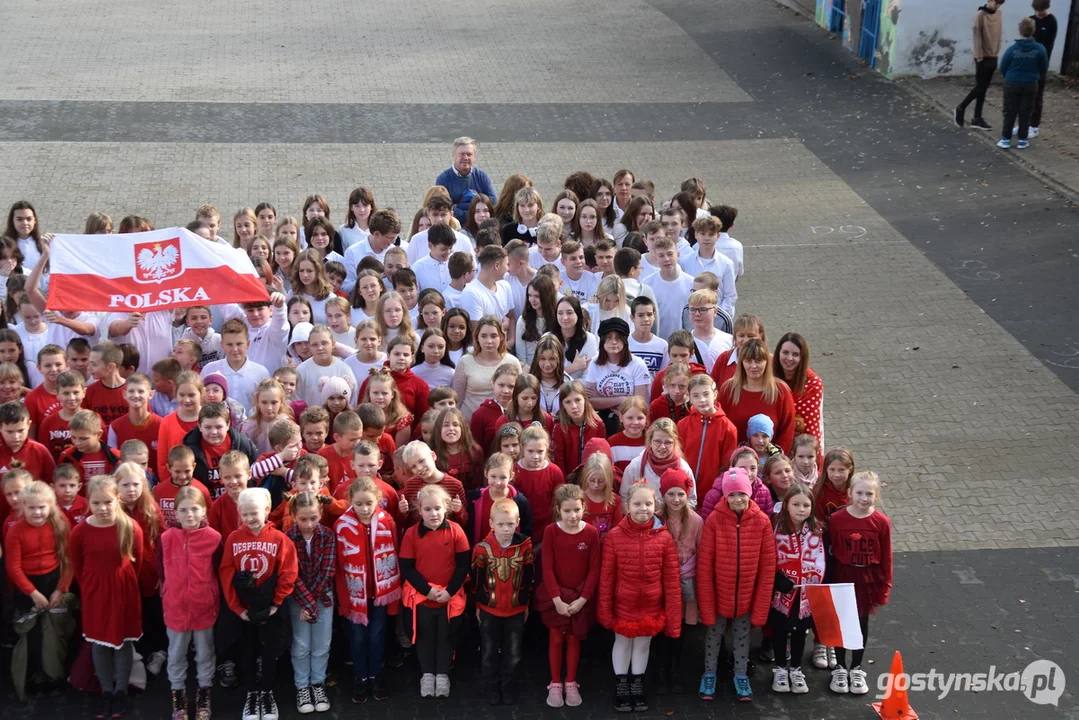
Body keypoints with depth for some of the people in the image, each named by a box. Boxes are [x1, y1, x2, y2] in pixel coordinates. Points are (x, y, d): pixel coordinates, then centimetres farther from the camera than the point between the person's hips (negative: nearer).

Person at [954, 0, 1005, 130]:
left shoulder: (998, 13, 7)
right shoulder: (980, 15, -14)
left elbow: (997, 34, 14)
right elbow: (977, 37, -15)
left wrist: (997, 52, 11)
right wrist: (979, 57, -16)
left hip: (993, 57, 7)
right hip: (983, 58, -6)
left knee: (984, 89, 8)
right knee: (980, 87, -5)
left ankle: (977, 119, 12)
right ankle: (960, 109, 13)